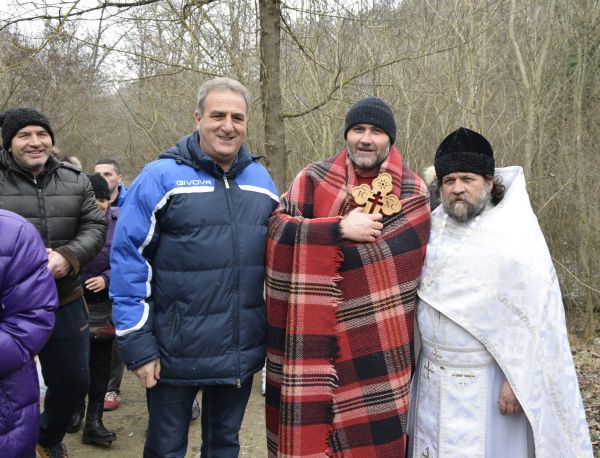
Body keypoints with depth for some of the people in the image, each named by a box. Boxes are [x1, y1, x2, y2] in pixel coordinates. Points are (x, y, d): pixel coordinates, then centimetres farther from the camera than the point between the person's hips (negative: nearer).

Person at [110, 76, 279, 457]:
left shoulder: (261, 180, 5)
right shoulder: (161, 178, -11)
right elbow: (128, 261, -11)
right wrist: (137, 344, -13)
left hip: (242, 352, 4)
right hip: (175, 353, -4)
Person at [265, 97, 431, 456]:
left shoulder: (414, 192, 4)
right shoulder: (313, 180, 3)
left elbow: (406, 262, 1)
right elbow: (277, 229, -10)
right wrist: (340, 230, -20)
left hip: (380, 344, 0)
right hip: (315, 339, 0)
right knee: (310, 426, 5)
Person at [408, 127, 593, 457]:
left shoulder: (516, 237, -13)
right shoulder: (433, 227, 4)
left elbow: (536, 316, -14)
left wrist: (518, 380, -17)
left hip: (487, 382, -5)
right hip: (433, 377, 5)